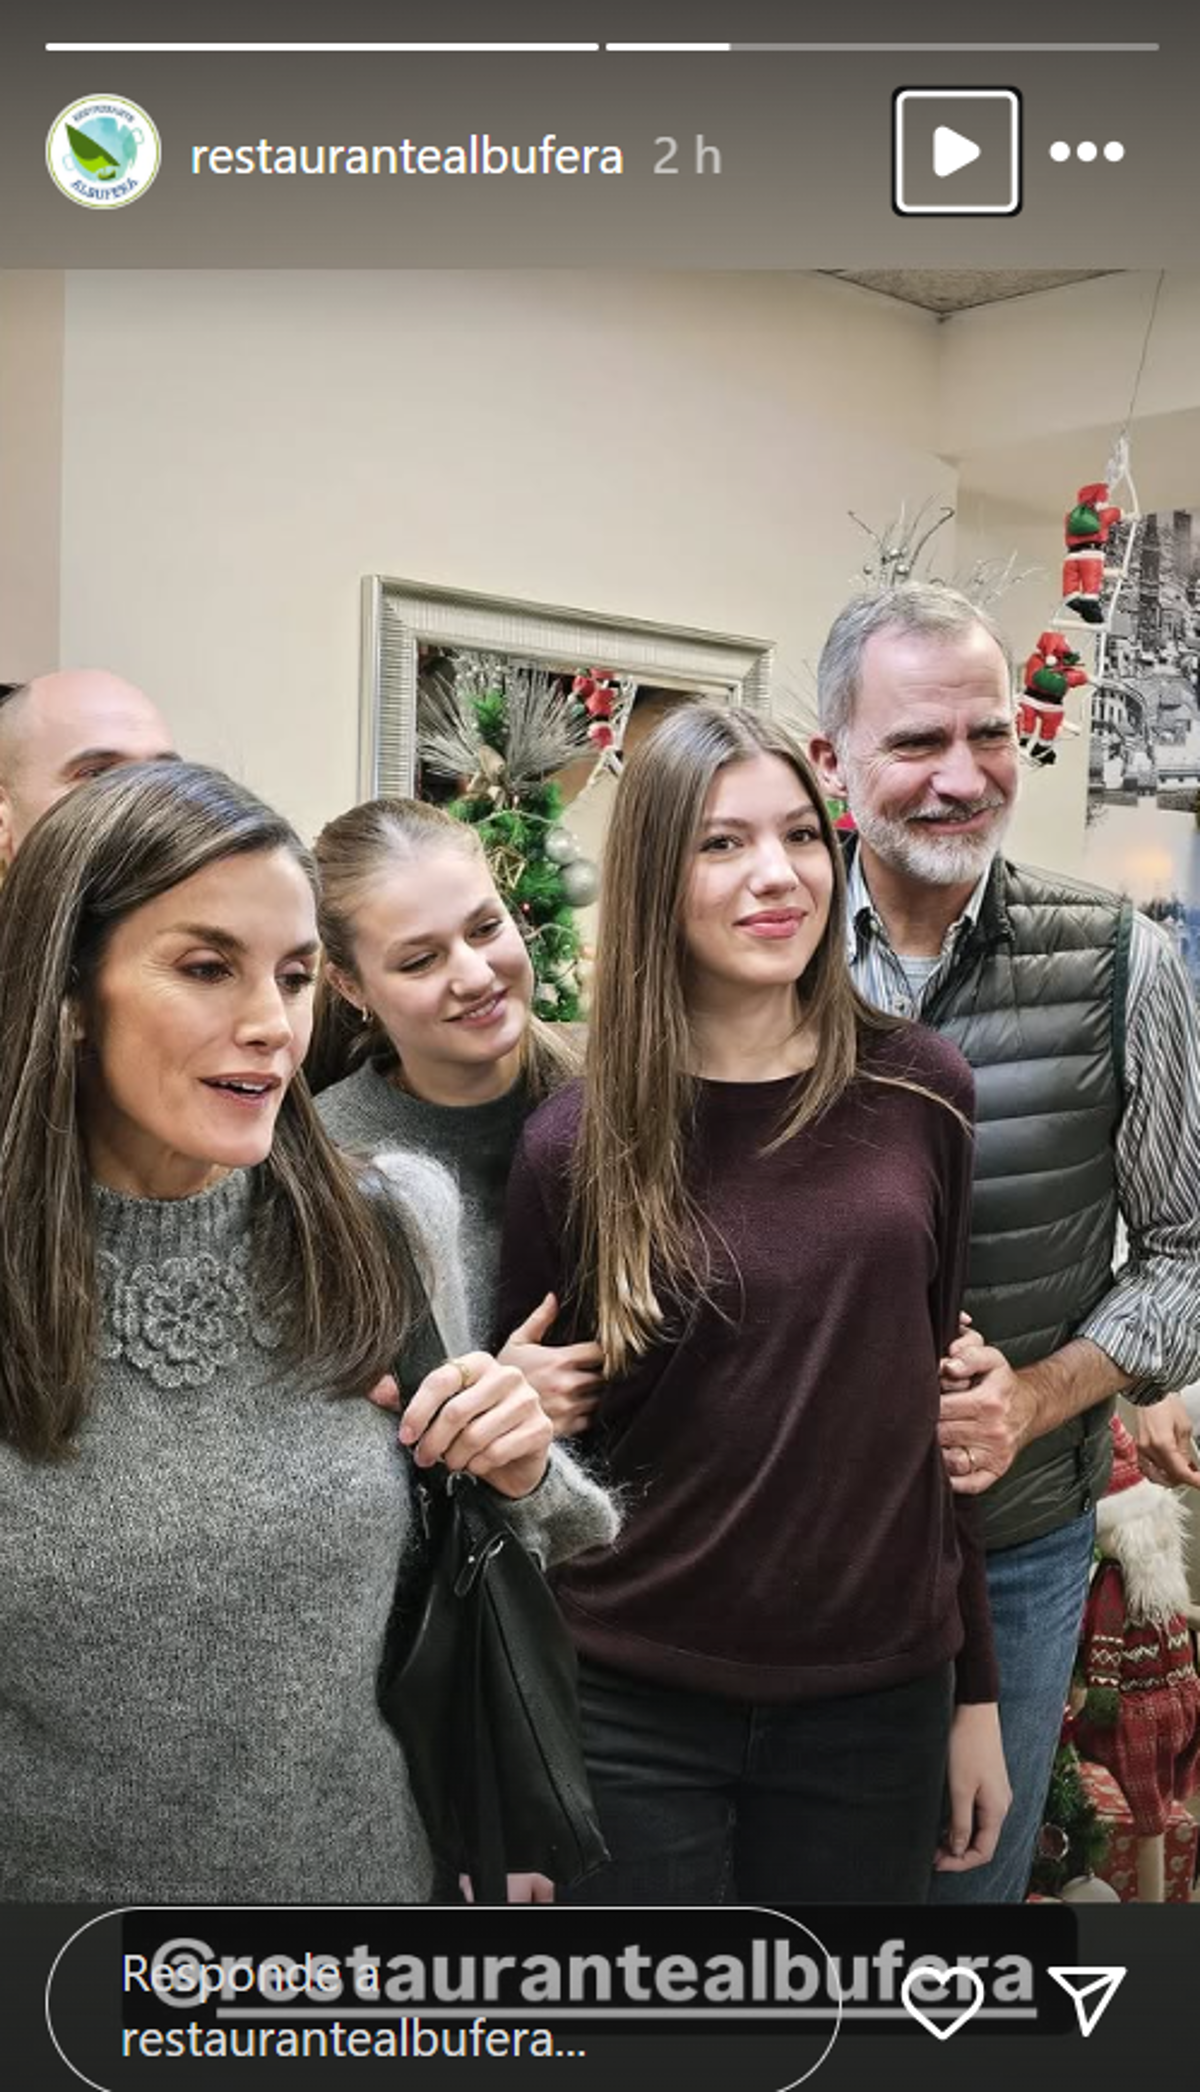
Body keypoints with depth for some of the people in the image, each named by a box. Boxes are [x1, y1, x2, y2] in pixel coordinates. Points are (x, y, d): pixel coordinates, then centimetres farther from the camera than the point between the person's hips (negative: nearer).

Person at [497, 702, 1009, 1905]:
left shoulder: (920, 1094, -3)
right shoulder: (573, 1148, -8)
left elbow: (954, 1402, 4)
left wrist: (977, 1692, 6)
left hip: (875, 1709, 2)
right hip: (634, 1714, -1)